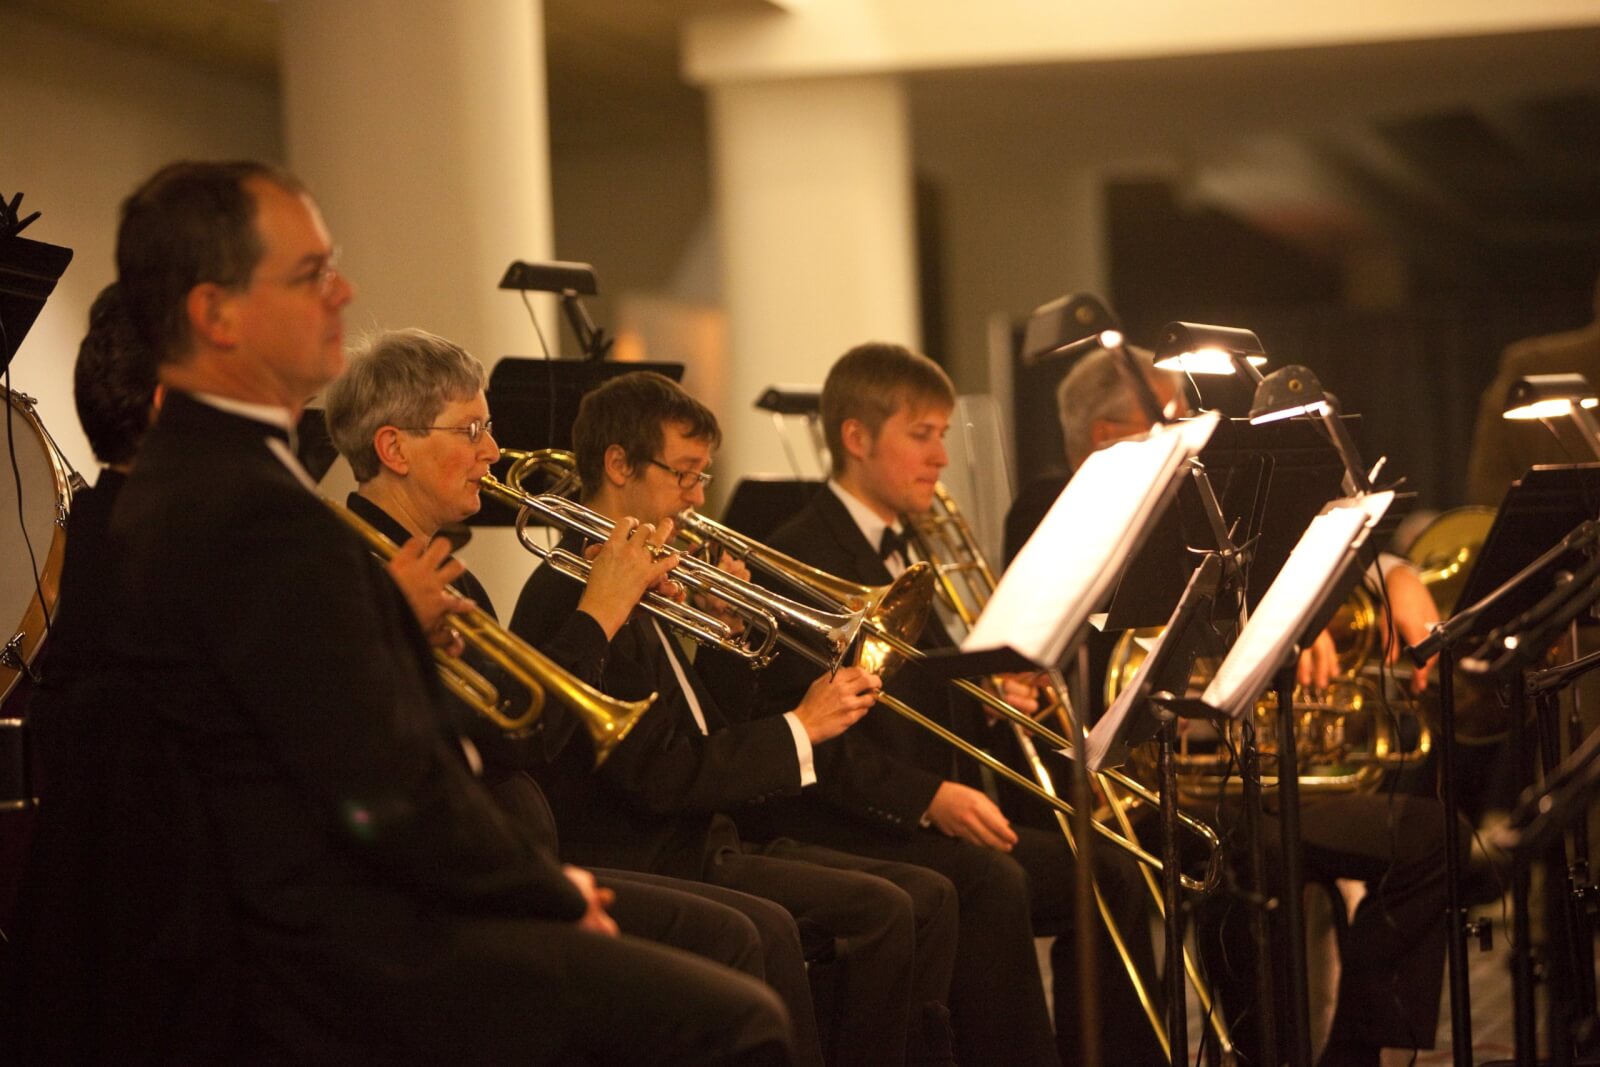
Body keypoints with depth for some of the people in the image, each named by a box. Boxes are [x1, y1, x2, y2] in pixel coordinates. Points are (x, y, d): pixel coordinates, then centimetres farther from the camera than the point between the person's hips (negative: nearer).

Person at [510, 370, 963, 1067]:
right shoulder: (576, 593, -16)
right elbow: (656, 775, -22)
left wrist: (725, 632, 4)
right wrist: (799, 730, -16)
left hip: (701, 839, 10)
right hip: (646, 860, -10)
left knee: (928, 897, 3)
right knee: (878, 911, -20)